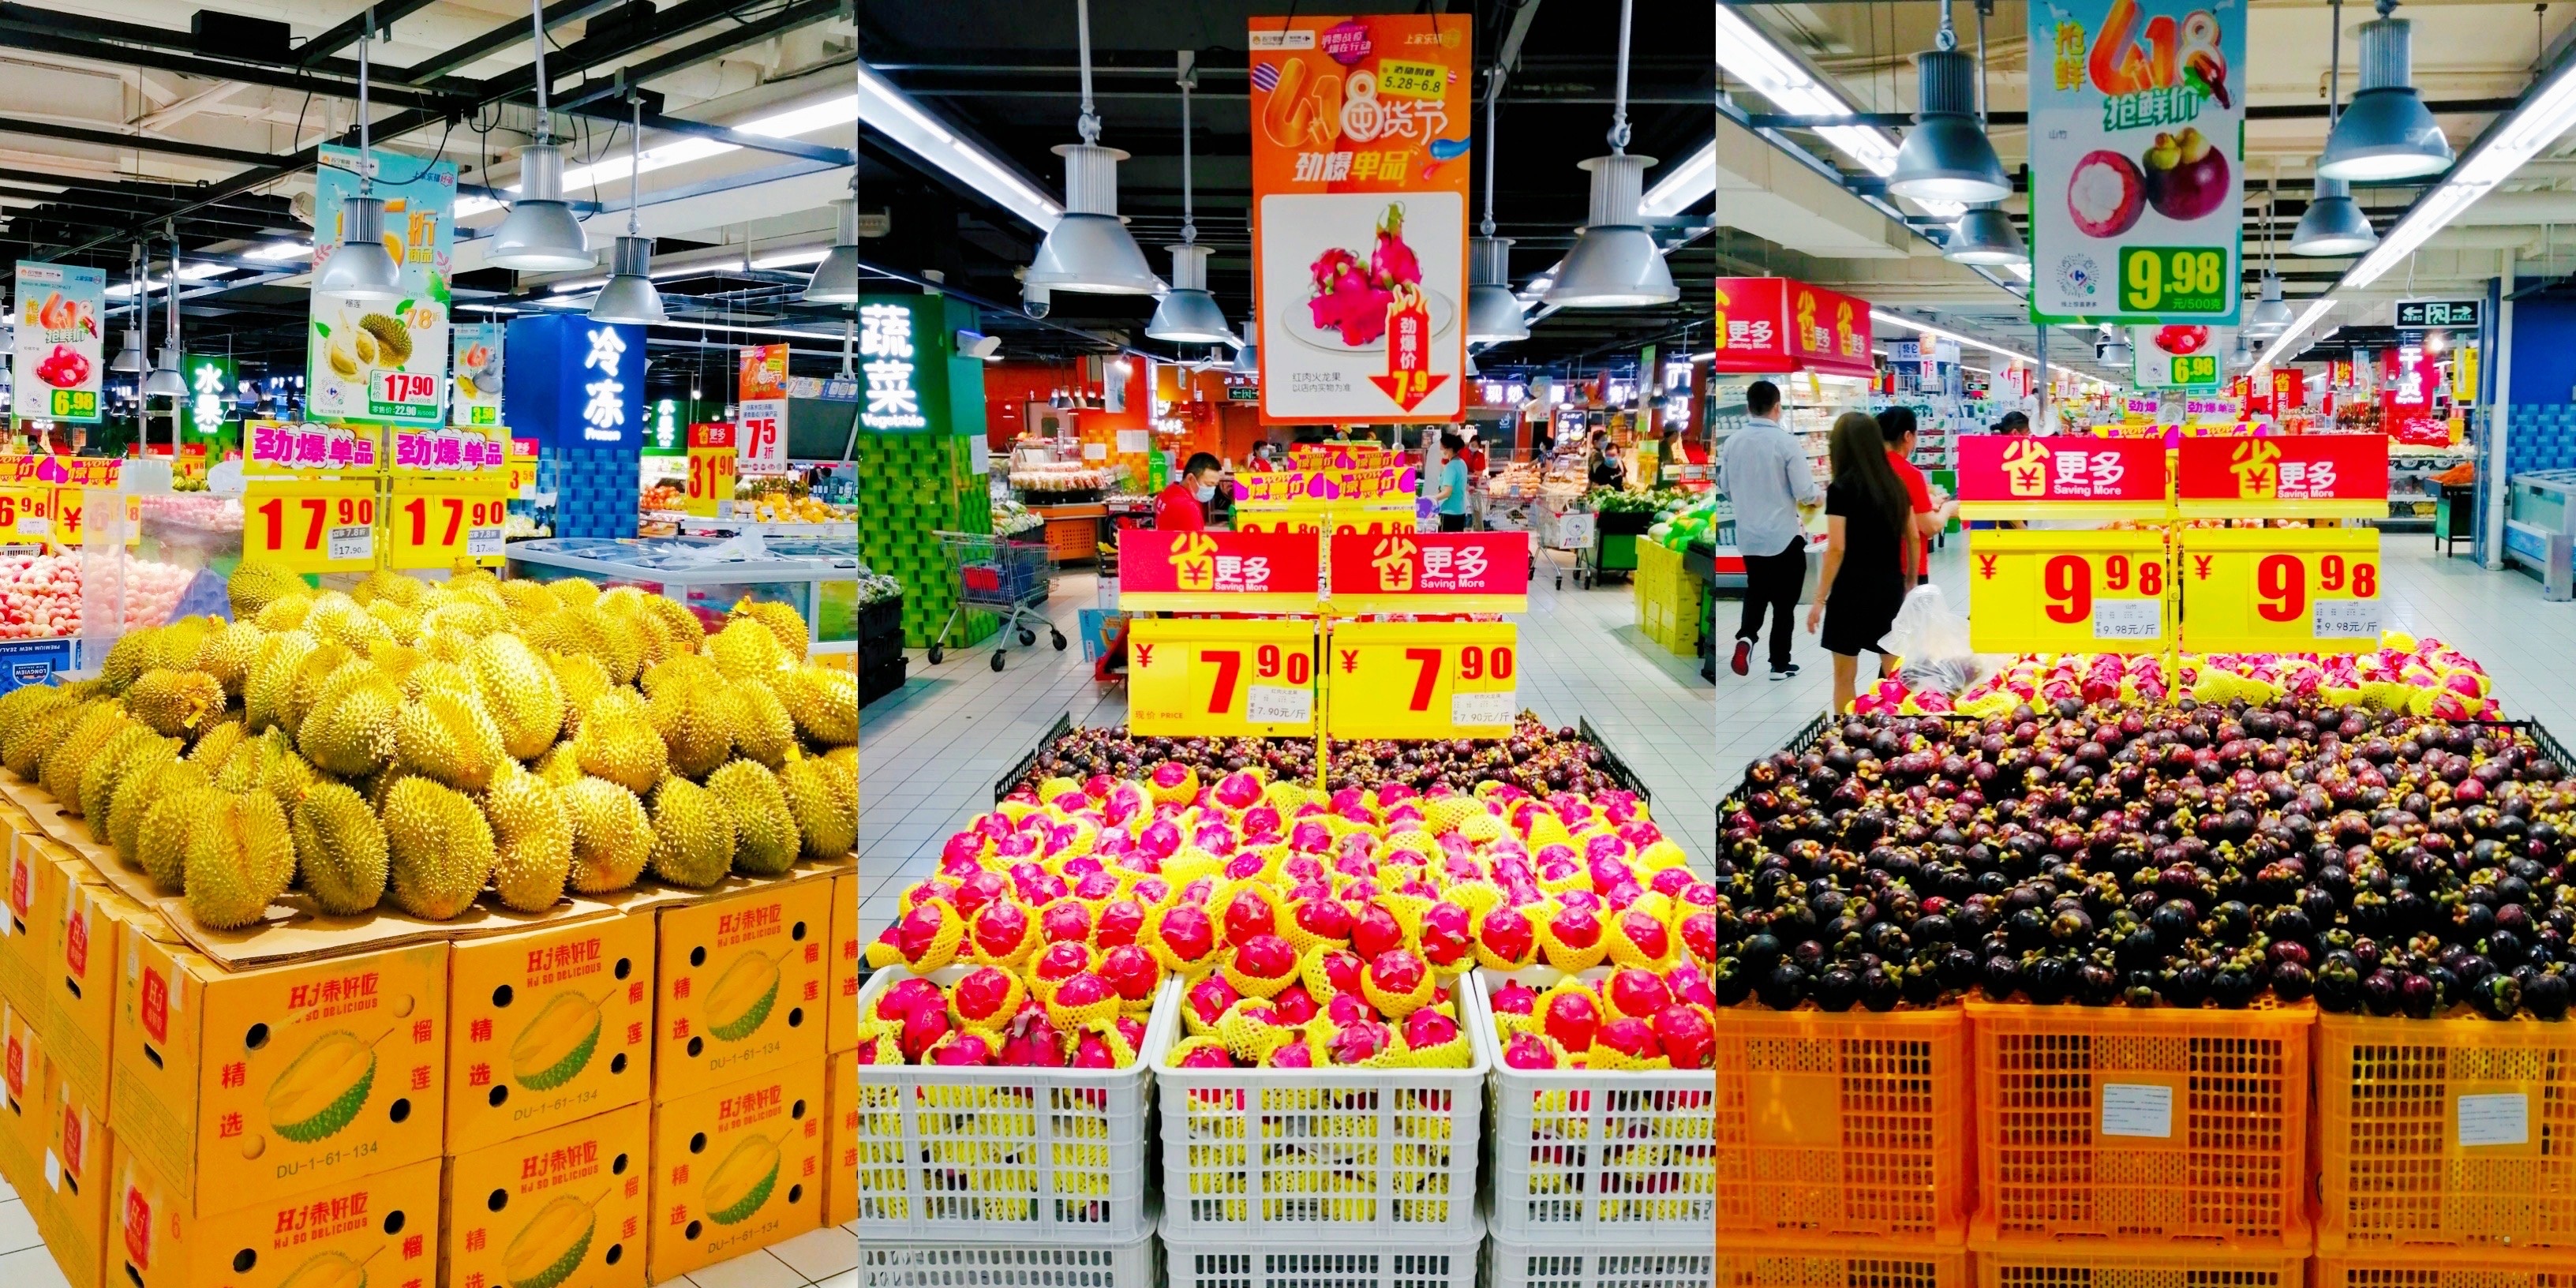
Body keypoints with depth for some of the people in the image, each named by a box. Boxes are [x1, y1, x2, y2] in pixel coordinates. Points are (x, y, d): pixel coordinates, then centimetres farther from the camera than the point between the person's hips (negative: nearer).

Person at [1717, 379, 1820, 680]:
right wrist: (1819, 495, 8)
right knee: (1784, 601, 10)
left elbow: (1725, 487, 8)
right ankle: (1780, 664, 15)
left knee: (1756, 590, 22)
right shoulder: (1786, 442, -16)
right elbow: (1805, 493, -14)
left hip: (1748, 535, 4)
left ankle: (1745, 636, -2)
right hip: (1784, 535, -4)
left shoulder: (1732, 441, -4)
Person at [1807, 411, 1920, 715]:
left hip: (1853, 588, -6)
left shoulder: (1841, 488, -11)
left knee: (1845, 675, 5)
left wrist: (1819, 600, -11)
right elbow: (1913, 538, 10)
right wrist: (1911, 583, 21)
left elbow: (1837, 549, -15)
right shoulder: (1895, 484, 7)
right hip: (1890, 587, 6)